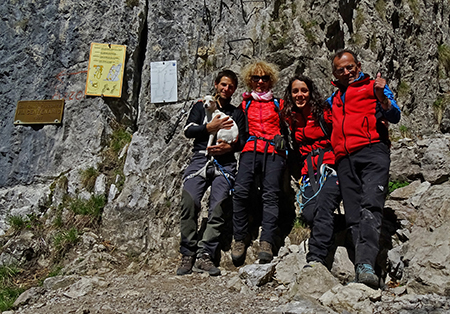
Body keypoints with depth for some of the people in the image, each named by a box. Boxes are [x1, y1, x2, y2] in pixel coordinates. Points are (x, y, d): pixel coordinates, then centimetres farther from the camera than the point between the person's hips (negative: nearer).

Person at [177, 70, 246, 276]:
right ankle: (187, 255, -13)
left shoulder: (237, 113, 22)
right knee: (189, 200, -19)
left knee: (219, 206, -17)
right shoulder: (201, 106, 20)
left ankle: (205, 255, -16)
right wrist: (210, 127, -6)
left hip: (225, 162, 1)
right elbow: (188, 130, 7)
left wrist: (228, 147, -8)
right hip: (201, 158, 0)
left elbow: (242, 141, 12)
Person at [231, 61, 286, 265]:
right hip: (251, 150, 1)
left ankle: (266, 243, -27)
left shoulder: (278, 104, 22)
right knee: (240, 191, -21)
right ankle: (240, 238, -13)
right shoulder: (245, 104, 25)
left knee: (270, 194, -20)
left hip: (274, 152, -1)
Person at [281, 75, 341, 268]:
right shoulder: (290, 118, 17)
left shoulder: (324, 112, 4)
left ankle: (316, 258, -33)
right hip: (308, 171, 4)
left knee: (323, 208, -26)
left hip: (330, 166, -4)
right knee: (309, 213, -19)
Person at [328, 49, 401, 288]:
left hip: (372, 150, -5)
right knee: (353, 218, -6)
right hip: (344, 160, 5)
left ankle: (365, 264, -35)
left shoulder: (373, 86, 16)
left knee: (370, 206, -24)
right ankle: (362, 270, -9)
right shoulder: (333, 100, 29)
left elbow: (394, 116, 3)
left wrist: (382, 98, -15)